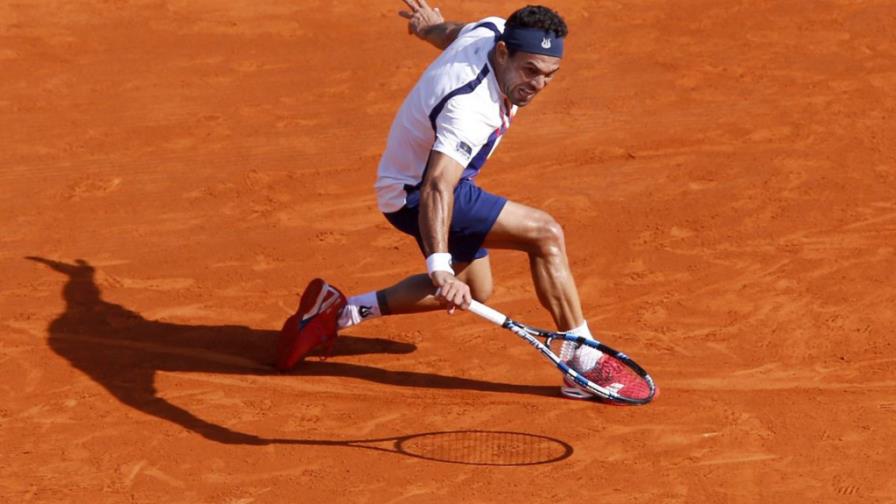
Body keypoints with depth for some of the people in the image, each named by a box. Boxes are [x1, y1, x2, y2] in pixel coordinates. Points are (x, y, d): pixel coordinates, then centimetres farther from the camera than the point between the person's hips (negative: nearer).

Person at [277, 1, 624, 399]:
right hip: (416, 195, -10)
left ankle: (339, 311, 24)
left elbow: (453, 33, 12)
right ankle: (584, 363, -16)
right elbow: (437, 187, -49)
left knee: (475, 290, 24)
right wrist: (440, 268, -61)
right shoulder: (469, 107, -38)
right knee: (546, 233, -22)